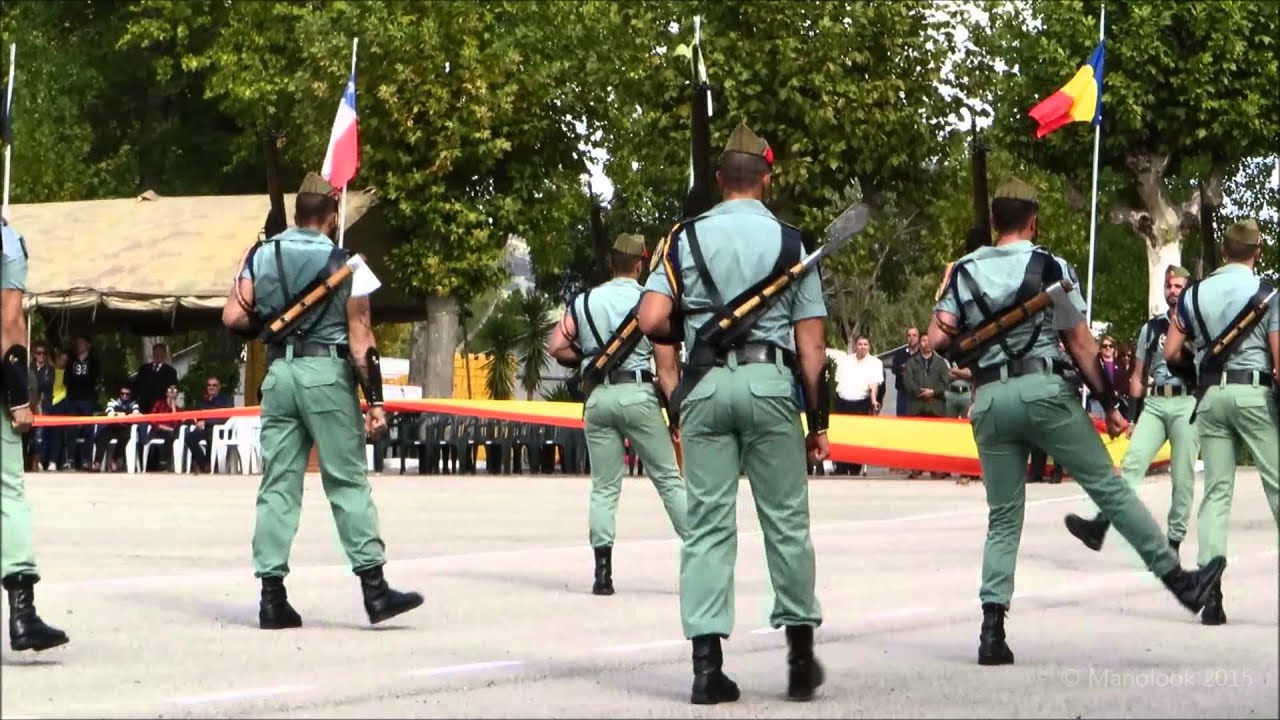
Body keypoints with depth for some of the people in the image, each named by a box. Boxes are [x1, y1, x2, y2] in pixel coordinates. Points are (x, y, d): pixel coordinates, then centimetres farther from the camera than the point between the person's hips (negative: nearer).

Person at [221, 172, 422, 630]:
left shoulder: (262, 256, 7)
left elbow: (234, 317, 1)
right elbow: (360, 336, -6)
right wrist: (375, 401, -6)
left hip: (279, 371, 3)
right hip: (327, 373, -3)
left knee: (278, 483, 6)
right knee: (348, 481, 0)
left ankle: (272, 596, 3)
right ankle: (374, 588, -1)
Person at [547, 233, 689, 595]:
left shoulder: (584, 301, 9)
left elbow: (556, 347, 3)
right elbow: (666, 367, -4)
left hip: (597, 397, 3)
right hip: (638, 395, -3)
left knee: (604, 487, 7)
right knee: (669, 479, 4)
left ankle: (603, 571, -2)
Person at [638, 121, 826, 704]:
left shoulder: (687, 237, 5)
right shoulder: (790, 241, 4)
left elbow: (652, 322, -4)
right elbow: (810, 345, 2)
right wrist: (818, 422, 8)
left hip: (706, 385, 1)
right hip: (771, 383, -1)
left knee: (707, 523, 2)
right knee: (786, 519, 7)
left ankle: (707, 662, -3)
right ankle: (801, 653, 12)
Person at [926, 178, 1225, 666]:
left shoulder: (963, 272, 10)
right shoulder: (1051, 268, 2)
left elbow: (937, 340, 2)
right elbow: (1081, 345, 0)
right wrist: (1109, 405, 6)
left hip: (988, 401, 3)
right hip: (1043, 389, -3)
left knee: (1003, 518, 8)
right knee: (1109, 487, 4)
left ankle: (992, 628, -3)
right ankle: (1179, 579, 9)